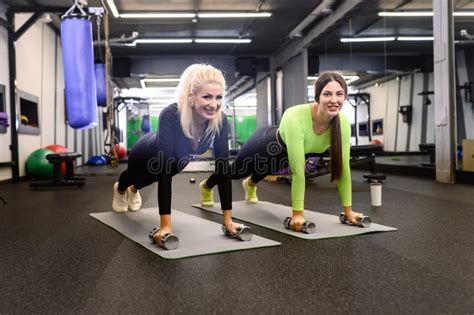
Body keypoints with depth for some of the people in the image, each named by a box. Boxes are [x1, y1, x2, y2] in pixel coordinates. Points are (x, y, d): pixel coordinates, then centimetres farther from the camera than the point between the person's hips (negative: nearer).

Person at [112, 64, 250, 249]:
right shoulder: (170, 117, -46)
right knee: (134, 177, 33)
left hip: (178, 159, 3)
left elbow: (223, 168, -30)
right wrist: (165, 226, -49)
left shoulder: (220, 120, -34)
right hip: (147, 156, -3)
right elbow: (164, 172, -47)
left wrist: (228, 219, -30)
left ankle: (134, 190, 73)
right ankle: (120, 189, 70)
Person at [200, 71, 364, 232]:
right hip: (265, 143, -4)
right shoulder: (296, 118, -46)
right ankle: (206, 186, 61)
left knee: (263, 171, 37)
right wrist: (297, 213, -39)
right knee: (236, 171, 25)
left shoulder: (343, 123, -30)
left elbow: (343, 167, -22)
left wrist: (348, 210, -19)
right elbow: (298, 170, -44)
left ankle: (250, 184, 76)